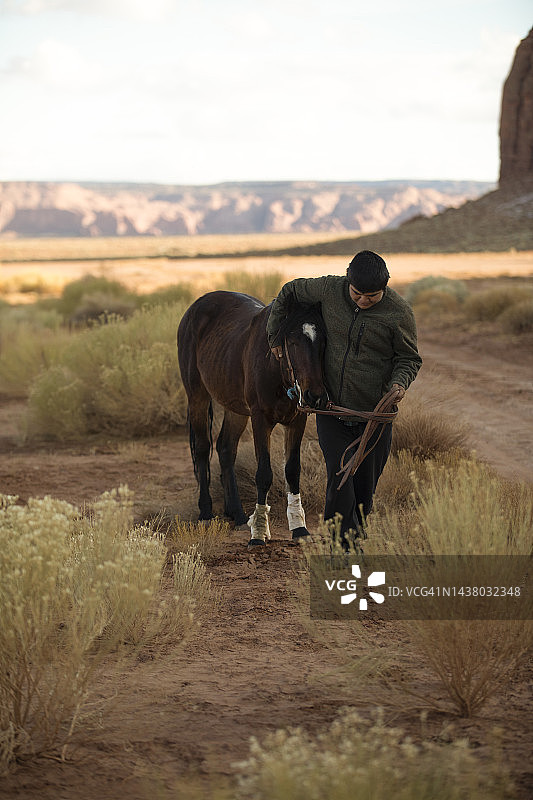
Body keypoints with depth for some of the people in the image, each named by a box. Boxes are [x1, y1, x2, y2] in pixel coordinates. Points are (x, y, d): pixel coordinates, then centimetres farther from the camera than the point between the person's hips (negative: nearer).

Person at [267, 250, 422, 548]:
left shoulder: (399, 313, -13)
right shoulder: (329, 289, -8)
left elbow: (409, 358, 0)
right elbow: (289, 291, 11)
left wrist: (399, 382, -20)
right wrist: (276, 336, 11)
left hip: (374, 414, -1)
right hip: (331, 408, 1)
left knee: (365, 485, 6)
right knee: (339, 476, -12)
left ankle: (356, 532, 25)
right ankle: (343, 547, -9)